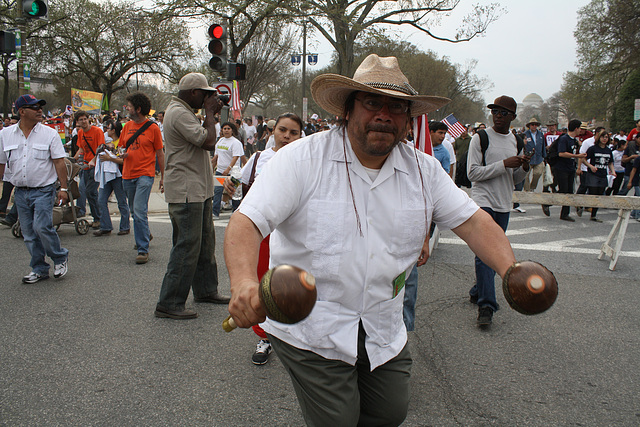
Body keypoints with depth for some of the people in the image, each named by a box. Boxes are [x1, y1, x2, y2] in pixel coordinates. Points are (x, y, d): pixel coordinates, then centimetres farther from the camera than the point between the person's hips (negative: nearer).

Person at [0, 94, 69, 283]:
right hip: (20, 192, 4)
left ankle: (60, 258, 8)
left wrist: (63, 188, -8)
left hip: (44, 190, -4)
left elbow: (59, 162, -4)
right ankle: (39, 269, 19)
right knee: (29, 233, 7)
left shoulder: (49, 133, -3)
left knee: (42, 227, -16)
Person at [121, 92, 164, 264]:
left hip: (145, 174, -6)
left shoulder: (152, 127, -4)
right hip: (128, 174, 6)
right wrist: (122, 153, -5)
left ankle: (143, 250, -10)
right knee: (134, 211, 17)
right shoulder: (127, 126, 11)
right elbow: (122, 146, 20)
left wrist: (163, 178, 1)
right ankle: (145, 234, 41)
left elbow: (160, 154, 1)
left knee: (139, 211, -14)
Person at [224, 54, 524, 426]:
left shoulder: (425, 170, 1)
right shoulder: (303, 158, -14)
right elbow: (247, 221, -21)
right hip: (310, 327, -4)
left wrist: (510, 270, -18)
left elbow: (472, 220, 1)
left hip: (384, 331, 5)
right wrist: (244, 283, -40)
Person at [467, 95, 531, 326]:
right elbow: (473, 173, -13)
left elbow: (515, 179, 19)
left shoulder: (516, 141, 13)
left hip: (504, 205, 6)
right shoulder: (480, 138, -5)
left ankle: (477, 292, 26)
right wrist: (504, 164, -17)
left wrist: (524, 168, -4)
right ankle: (486, 305, -14)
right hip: (483, 201, -6)